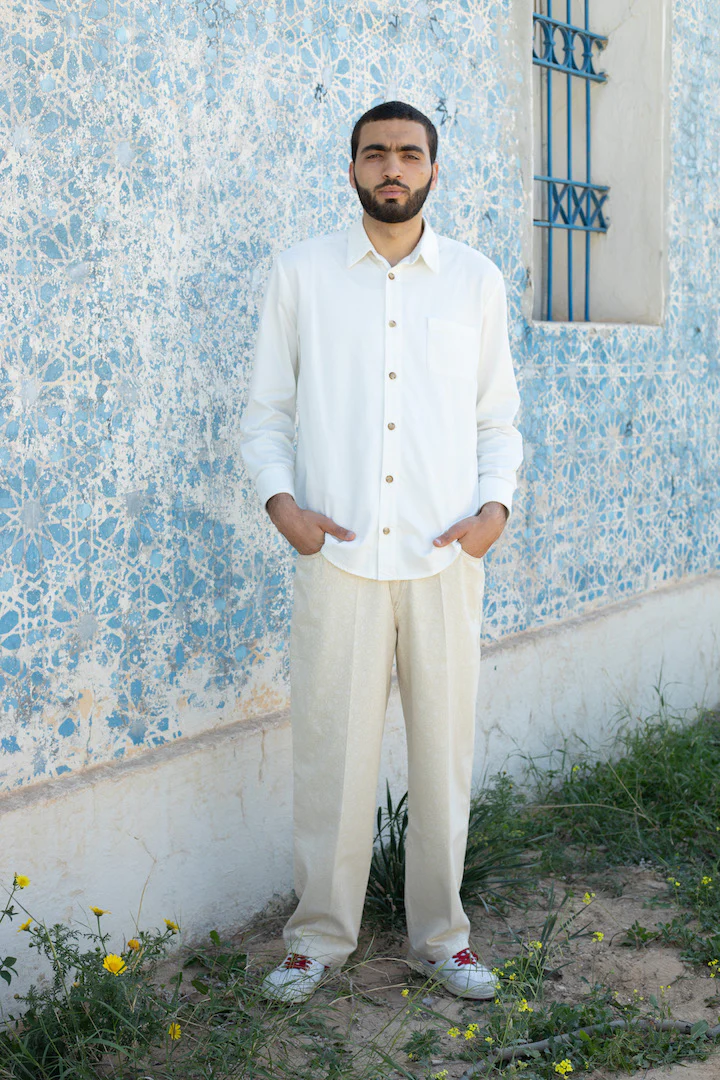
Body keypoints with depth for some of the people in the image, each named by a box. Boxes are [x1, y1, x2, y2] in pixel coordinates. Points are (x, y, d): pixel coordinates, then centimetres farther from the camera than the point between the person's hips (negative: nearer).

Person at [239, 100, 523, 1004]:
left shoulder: (477, 280, 9)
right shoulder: (300, 275, 6)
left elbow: (498, 418, 13)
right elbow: (264, 412, 8)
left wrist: (495, 504, -3)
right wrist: (281, 499, -8)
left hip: (444, 559, 2)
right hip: (338, 556, -1)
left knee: (444, 751, 7)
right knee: (331, 751, 2)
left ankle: (439, 937, 24)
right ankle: (320, 937, 20)